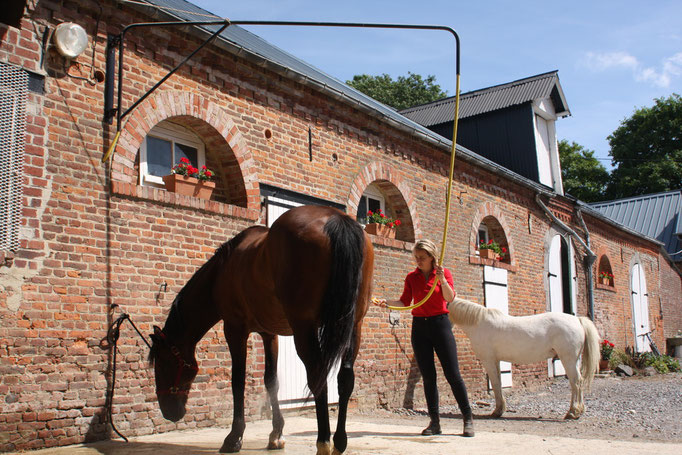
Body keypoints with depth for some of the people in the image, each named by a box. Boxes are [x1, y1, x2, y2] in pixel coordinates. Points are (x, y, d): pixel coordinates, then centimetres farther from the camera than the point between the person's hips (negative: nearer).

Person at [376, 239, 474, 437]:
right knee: (428, 376, 3)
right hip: (419, 326, 3)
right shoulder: (411, 277, 7)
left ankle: (468, 419, 5)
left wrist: (442, 280, -29)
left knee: (452, 374, -6)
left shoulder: (444, 272, -1)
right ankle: (434, 422, 9)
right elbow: (405, 302, 3)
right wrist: (387, 302, -13)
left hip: (440, 323, -3)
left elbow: (450, 298, -14)